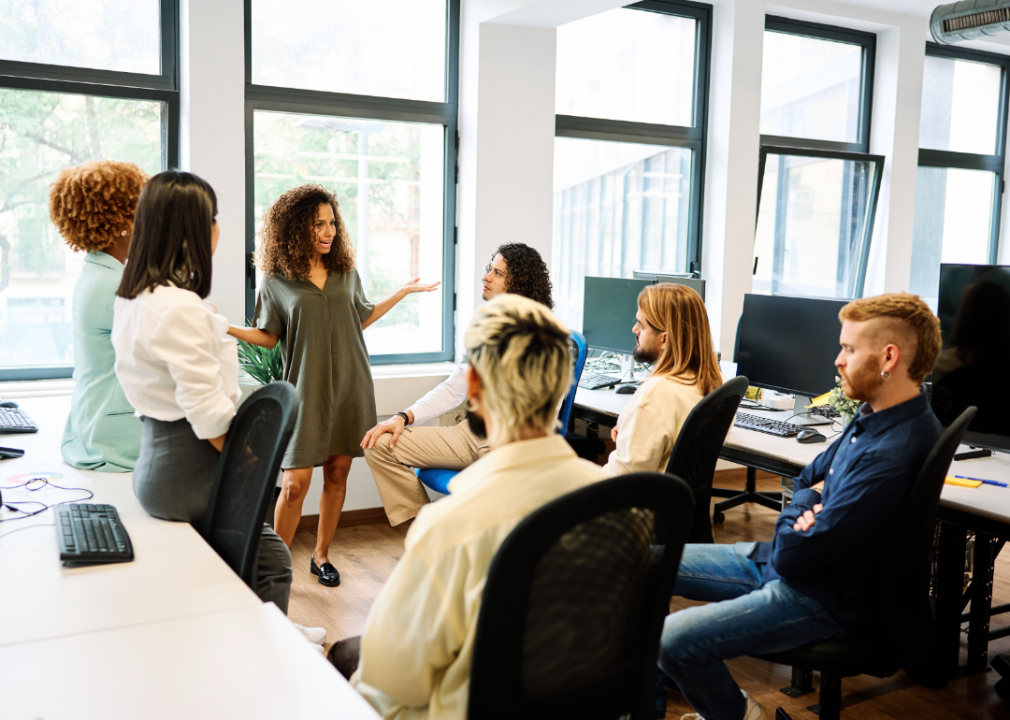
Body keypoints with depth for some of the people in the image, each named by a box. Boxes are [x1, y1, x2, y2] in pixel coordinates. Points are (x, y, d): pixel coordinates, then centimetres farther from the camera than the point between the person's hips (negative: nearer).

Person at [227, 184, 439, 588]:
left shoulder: (346, 272, 8)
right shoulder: (277, 281, -1)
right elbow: (268, 336, 4)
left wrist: (404, 292, 20)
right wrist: (226, 328, -11)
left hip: (350, 386, 3)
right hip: (307, 389, -3)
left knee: (337, 473, 7)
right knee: (295, 483, -6)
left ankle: (321, 555, 23)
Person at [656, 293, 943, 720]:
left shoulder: (893, 454, -30)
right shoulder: (874, 417, 3)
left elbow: (794, 553, -29)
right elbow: (808, 478, 19)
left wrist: (806, 501, -8)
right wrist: (811, 501, -5)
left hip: (823, 597, -10)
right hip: (779, 564, 10)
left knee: (675, 642, -25)